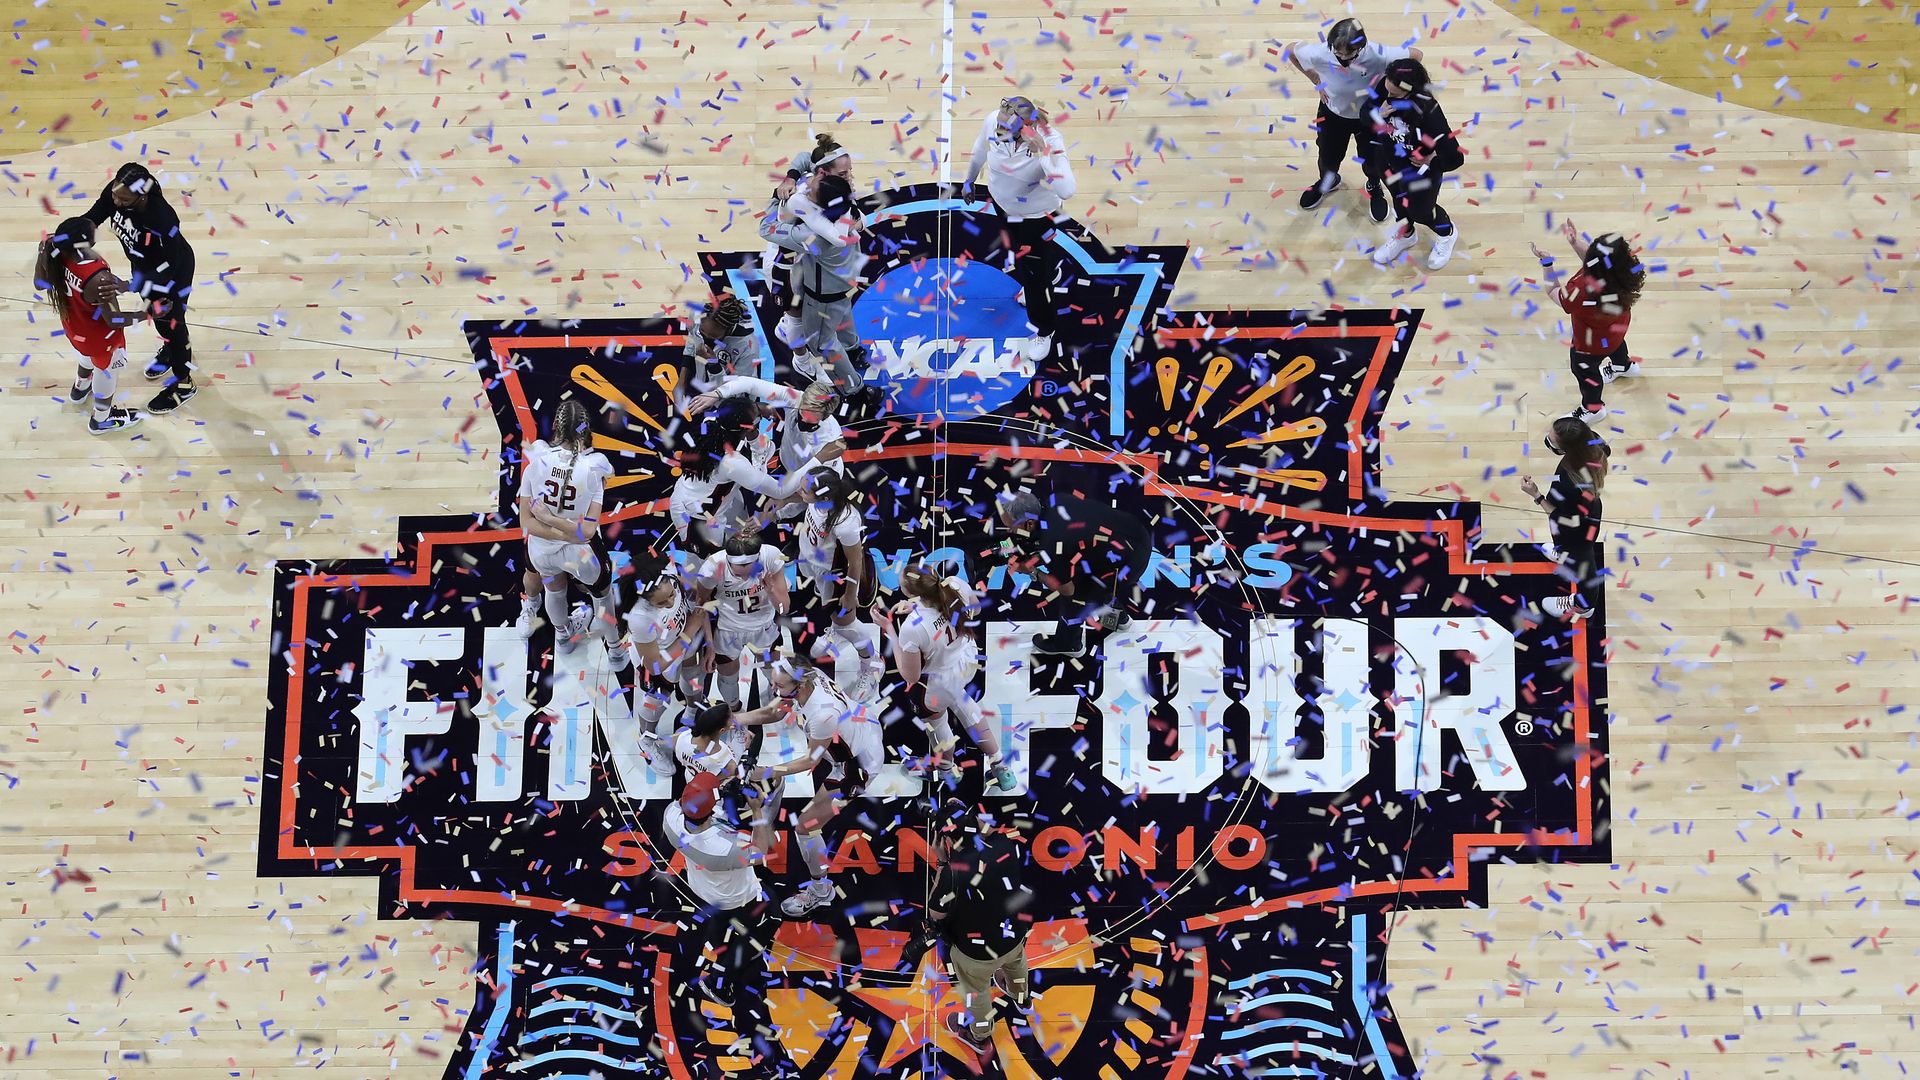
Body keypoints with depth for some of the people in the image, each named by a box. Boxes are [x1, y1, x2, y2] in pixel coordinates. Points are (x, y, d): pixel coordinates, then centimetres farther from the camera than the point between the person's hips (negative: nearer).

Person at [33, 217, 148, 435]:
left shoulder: (55, 255, -28)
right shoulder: (97, 279, -46)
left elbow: (40, 283, -7)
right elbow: (113, 320, -32)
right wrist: (148, 314, -24)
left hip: (74, 327, 6)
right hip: (100, 337, -6)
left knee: (91, 355, 40)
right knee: (107, 372, 26)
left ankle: (80, 389, 72)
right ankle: (101, 420, 54)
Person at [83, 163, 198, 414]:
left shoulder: (162, 219, -45)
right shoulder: (115, 193, -28)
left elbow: (167, 269, -36)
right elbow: (92, 218, -10)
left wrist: (128, 286, -43)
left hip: (174, 268, -7)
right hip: (144, 264, 7)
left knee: (171, 321, 11)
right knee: (156, 314, 30)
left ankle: (184, 383, 34)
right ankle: (170, 352, 61)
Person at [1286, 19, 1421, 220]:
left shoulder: (1377, 55, -39)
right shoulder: (1319, 54, -36)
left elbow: (1415, 55, -21)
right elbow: (1291, 50, -14)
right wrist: (1317, 82, -11)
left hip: (1369, 115, -1)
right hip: (1333, 113, 1)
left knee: (1371, 160, 18)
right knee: (1328, 156, 23)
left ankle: (1374, 188, 55)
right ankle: (1327, 181, 61)